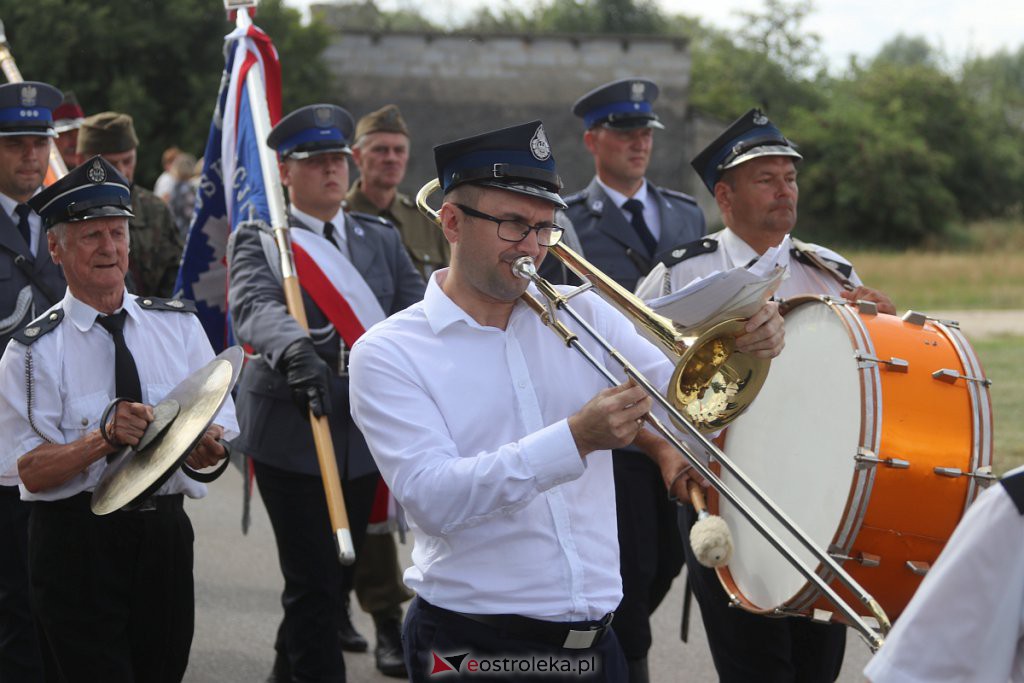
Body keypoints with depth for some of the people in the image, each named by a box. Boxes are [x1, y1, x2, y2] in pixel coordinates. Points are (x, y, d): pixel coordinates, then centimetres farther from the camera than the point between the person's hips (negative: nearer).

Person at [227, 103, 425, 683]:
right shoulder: (258, 242, -2)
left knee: (340, 572, 15)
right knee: (314, 581, -7)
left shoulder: (381, 239, 13)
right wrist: (296, 350, -43)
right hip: (292, 435, -5)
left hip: (366, 435, 5)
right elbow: (256, 308, -22)